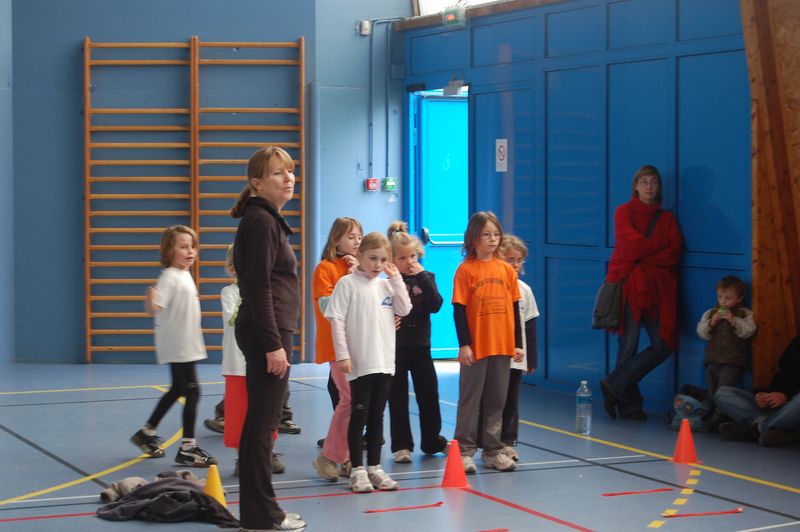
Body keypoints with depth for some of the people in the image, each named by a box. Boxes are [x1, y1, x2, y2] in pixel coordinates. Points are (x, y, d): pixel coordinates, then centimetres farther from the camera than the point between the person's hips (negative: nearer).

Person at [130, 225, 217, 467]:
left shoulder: (186, 275, 11)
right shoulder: (170, 277, -16)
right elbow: (155, 307, -29)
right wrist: (150, 301, -46)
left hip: (187, 345, 10)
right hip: (177, 346, -10)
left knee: (177, 390, 18)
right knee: (192, 391, -8)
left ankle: (147, 433, 31)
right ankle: (187, 448, -3)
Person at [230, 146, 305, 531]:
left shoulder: (268, 220, 17)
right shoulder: (260, 222, -13)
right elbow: (259, 289, -19)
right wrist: (273, 345, -21)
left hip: (267, 333, 10)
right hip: (266, 332, -10)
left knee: (260, 423, 13)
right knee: (263, 423, -5)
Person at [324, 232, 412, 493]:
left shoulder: (386, 285, 11)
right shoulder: (347, 284, -5)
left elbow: (404, 310, 2)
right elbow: (337, 320, -9)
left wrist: (396, 279, -1)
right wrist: (342, 355, -15)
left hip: (384, 362, 5)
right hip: (359, 363, -5)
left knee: (377, 417, 10)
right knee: (359, 416, -1)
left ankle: (374, 467, 17)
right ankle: (357, 470, 4)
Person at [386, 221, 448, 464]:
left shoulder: (426, 278, 4)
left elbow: (436, 305, -11)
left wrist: (422, 277, -16)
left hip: (420, 344, 3)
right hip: (395, 346, -2)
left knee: (429, 394, 8)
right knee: (398, 398, 4)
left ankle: (432, 441, 22)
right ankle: (402, 446, 11)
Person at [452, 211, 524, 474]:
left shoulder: (506, 269, 7)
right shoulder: (466, 270, -5)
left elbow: (515, 308, 11)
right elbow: (459, 309, -7)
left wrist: (518, 343, 8)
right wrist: (464, 344, -12)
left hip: (502, 346, 4)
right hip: (475, 347, -4)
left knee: (497, 400, 10)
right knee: (470, 399, 3)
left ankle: (493, 450, 19)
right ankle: (465, 450, 8)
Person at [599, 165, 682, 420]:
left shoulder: (666, 218, 17)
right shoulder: (624, 212, 7)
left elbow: (674, 254, 3)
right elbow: (632, 244, -9)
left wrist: (643, 255, -8)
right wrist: (660, 246, -2)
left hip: (658, 287, 4)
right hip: (629, 285, -4)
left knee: (663, 345, -7)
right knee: (629, 345, -5)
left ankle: (615, 385, 2)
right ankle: (630, 405, 2)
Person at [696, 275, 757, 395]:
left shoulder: (745, 314, 2)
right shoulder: (710, 313, 11)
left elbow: (748, 331, -11)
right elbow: (702, 333, 6)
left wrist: (734, 320, -19)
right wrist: (711, 323, -11)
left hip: (733, 362, -4)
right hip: (713, 360, 4)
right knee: (712, 391, 9)